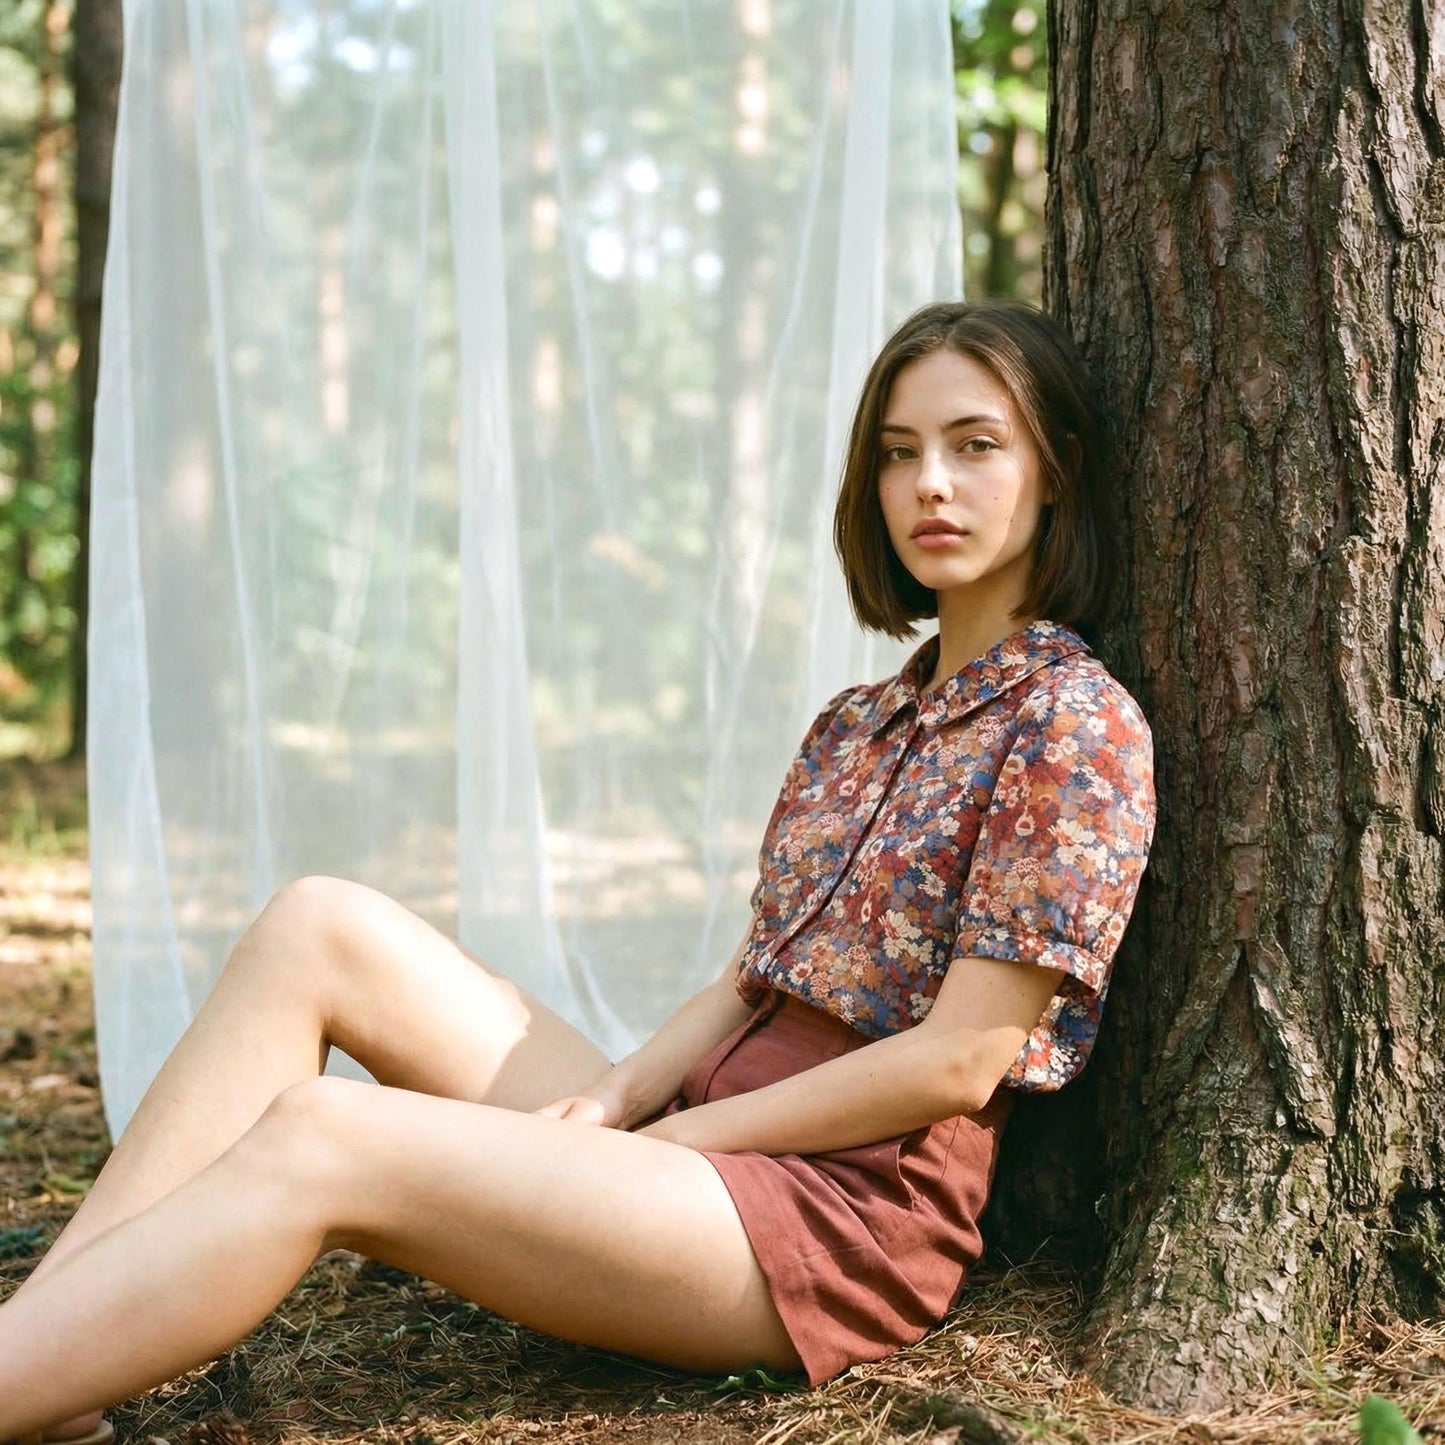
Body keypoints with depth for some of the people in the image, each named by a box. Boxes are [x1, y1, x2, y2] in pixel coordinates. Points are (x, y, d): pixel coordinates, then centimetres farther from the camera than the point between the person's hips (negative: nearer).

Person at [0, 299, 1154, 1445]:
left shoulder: (1078, 724, -6)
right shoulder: (857, 724, 19)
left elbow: (960, 1061, -13)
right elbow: (755, 979, 14)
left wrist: (668, 1134, -9)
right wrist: (612, 1107, -5)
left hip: (845, 1209, -8)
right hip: (711, 1132, 8)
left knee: (322, 1137, -26)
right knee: (324, 927, -8)